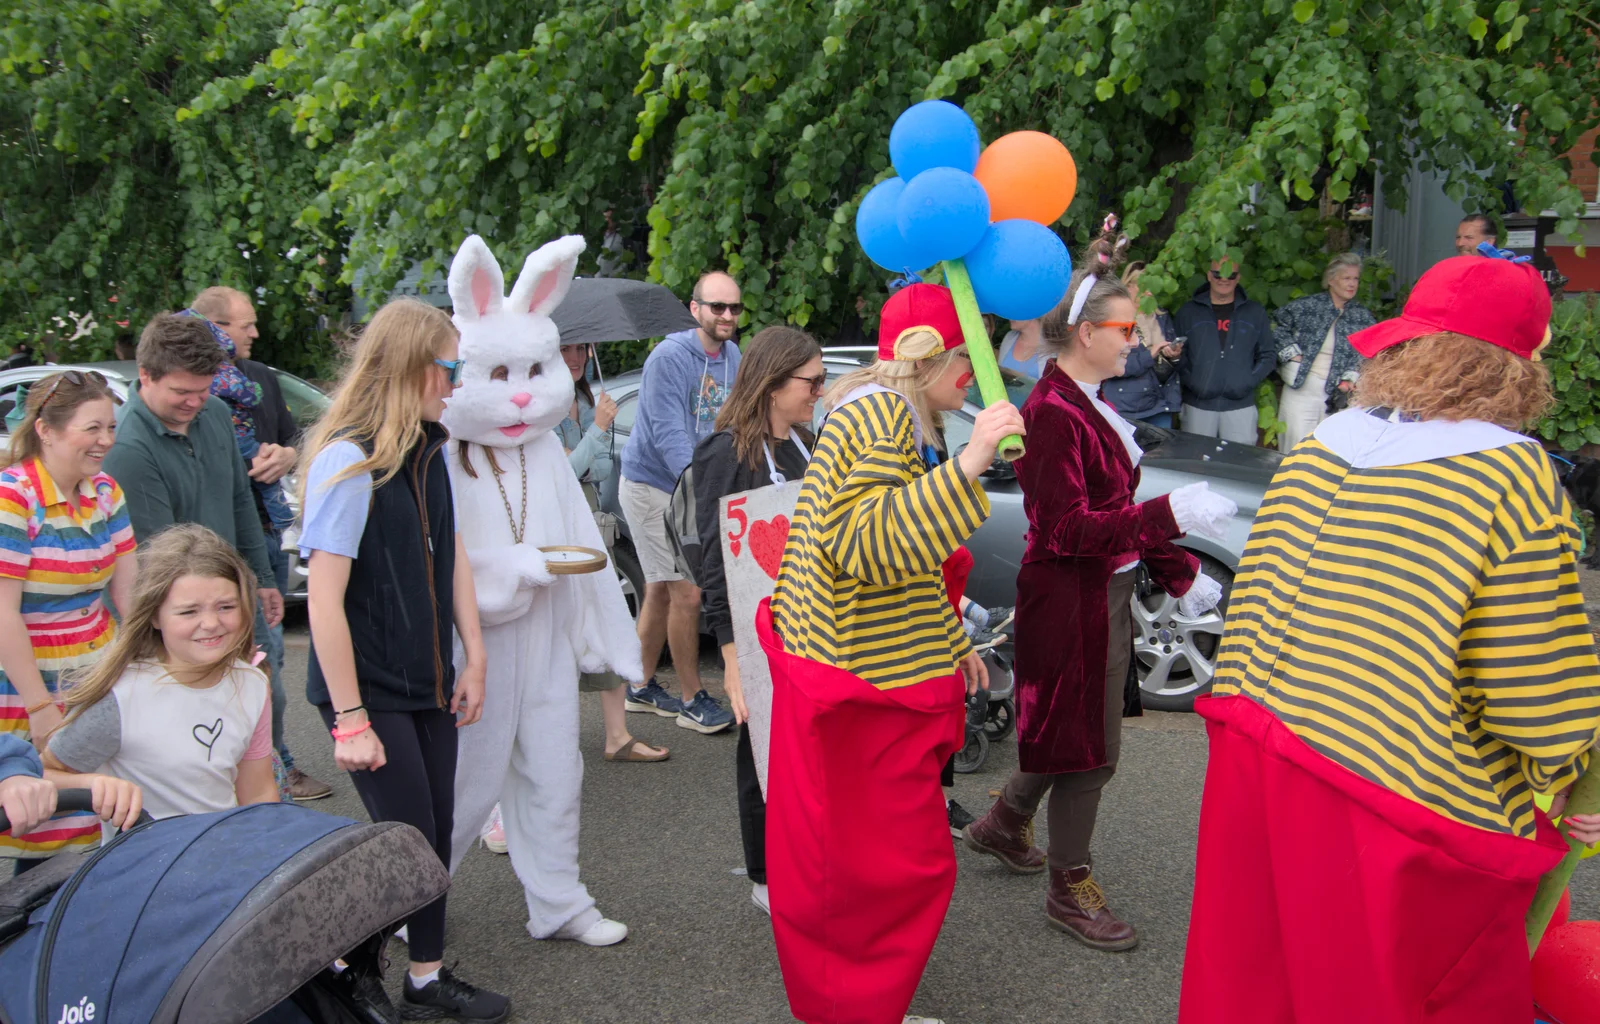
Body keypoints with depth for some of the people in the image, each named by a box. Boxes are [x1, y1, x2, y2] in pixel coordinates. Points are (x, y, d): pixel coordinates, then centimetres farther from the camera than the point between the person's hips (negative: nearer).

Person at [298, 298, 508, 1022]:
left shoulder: (429, 449, 5)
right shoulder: (348, 459, -19)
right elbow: (324, 599, -20)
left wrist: (474, 659, 10)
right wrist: (350, 720, -19)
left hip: (427, 682, 7)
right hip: (371, 690, -7)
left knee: (436, 833, 13)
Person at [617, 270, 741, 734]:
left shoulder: (731, 356, 4)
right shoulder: (670, 357, -20)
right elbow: (668, 434, -26)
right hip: (652, 485, -8)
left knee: (660, 591, 17)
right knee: (686, 593, -8)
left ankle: (642, 687, 31)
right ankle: (693, 701, 5)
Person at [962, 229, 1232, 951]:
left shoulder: (1088, 403, 10)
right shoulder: (1053, 411, -21)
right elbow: (1067, 528, -26)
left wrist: (1177, 573, 17)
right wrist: (1170, 515, -29)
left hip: (1105, 593, 10)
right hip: (1071, 600, -10)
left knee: (1070, 731, 22)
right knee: (1087, 745, 3)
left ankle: (1003, 824, 43)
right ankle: (1070, 890, 20)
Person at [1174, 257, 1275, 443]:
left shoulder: (1255, 313, 10)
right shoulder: (1189, 311, 8)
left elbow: (1268, 355, 11)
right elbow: (1176, 354, 5)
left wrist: (1249, 381, -4)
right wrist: (1191, 381, -10)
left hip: (1241, 406, 0)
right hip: (1197, 405, 0)